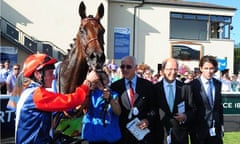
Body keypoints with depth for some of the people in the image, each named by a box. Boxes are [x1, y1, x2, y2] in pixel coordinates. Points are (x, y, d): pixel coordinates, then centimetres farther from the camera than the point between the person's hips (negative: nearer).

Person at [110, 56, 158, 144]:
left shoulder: (147, 85, -1)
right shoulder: (115, 86, 2)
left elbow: (154, 107, 2)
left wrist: (148, 120, -13)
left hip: (144, 129, 0)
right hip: (122, 132, 0)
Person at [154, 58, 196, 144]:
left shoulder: (185, 88, 5)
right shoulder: (155, 88, 0)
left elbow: (192, 109, 8)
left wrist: (186, 116, -12)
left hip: (180, 136, 1)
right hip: (160, 135, -1)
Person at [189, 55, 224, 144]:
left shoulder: (218, 84, 6)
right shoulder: (193, 85, -11)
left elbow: (219, 105, 13)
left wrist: (221, 123, 12)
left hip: (215, 129, 4)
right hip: (199, 129, -4)